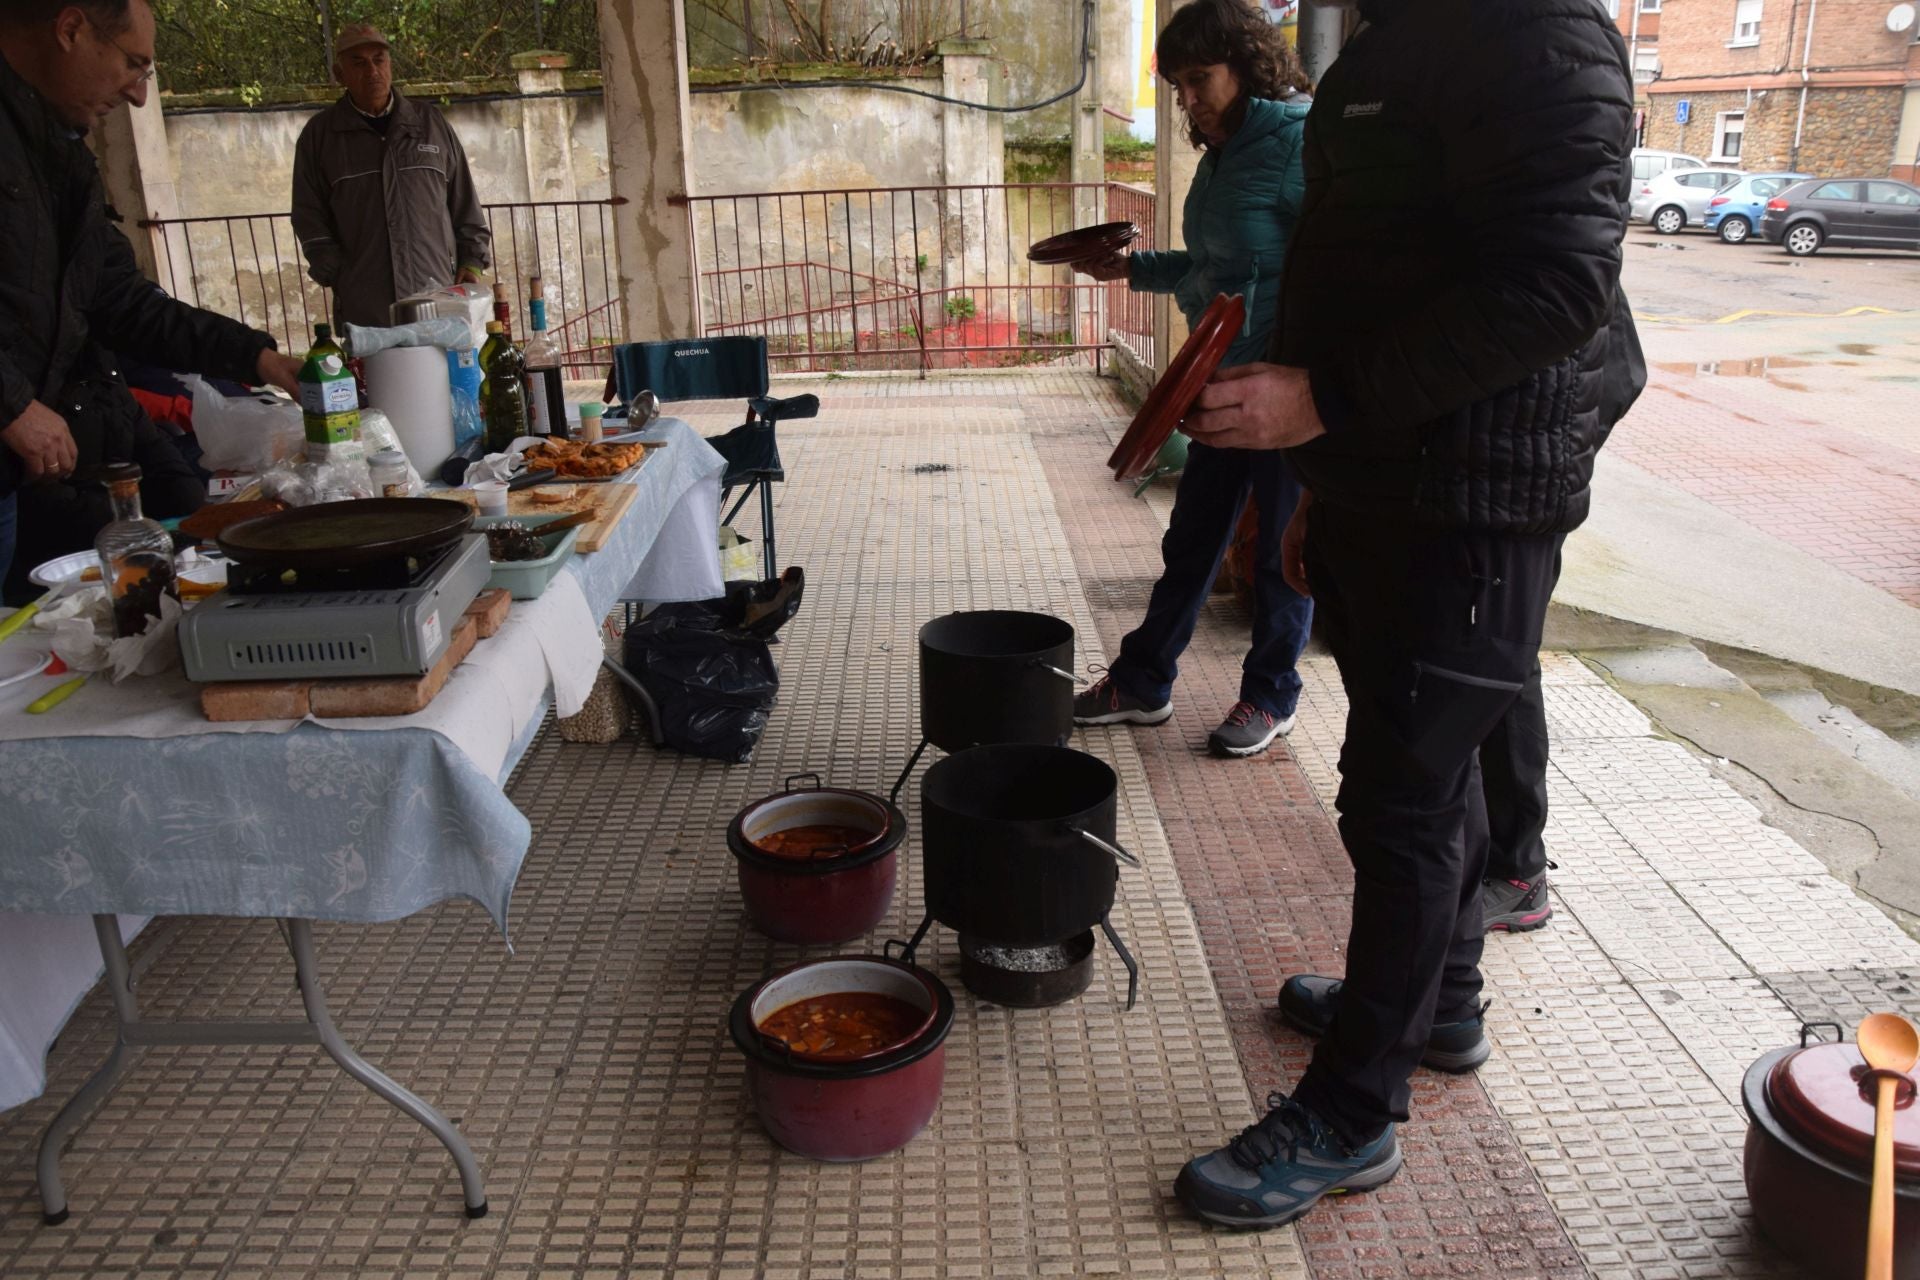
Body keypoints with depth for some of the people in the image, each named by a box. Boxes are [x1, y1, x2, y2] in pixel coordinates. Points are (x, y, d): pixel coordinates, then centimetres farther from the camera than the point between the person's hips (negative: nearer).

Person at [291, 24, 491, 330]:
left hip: (439, 299, 1)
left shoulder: (431, 123, 14)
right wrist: (336, 275, -1)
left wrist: (473, 262, 7)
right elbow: (309, 217, 10)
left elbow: (464, 203, 16)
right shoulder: (319, 135, 11)